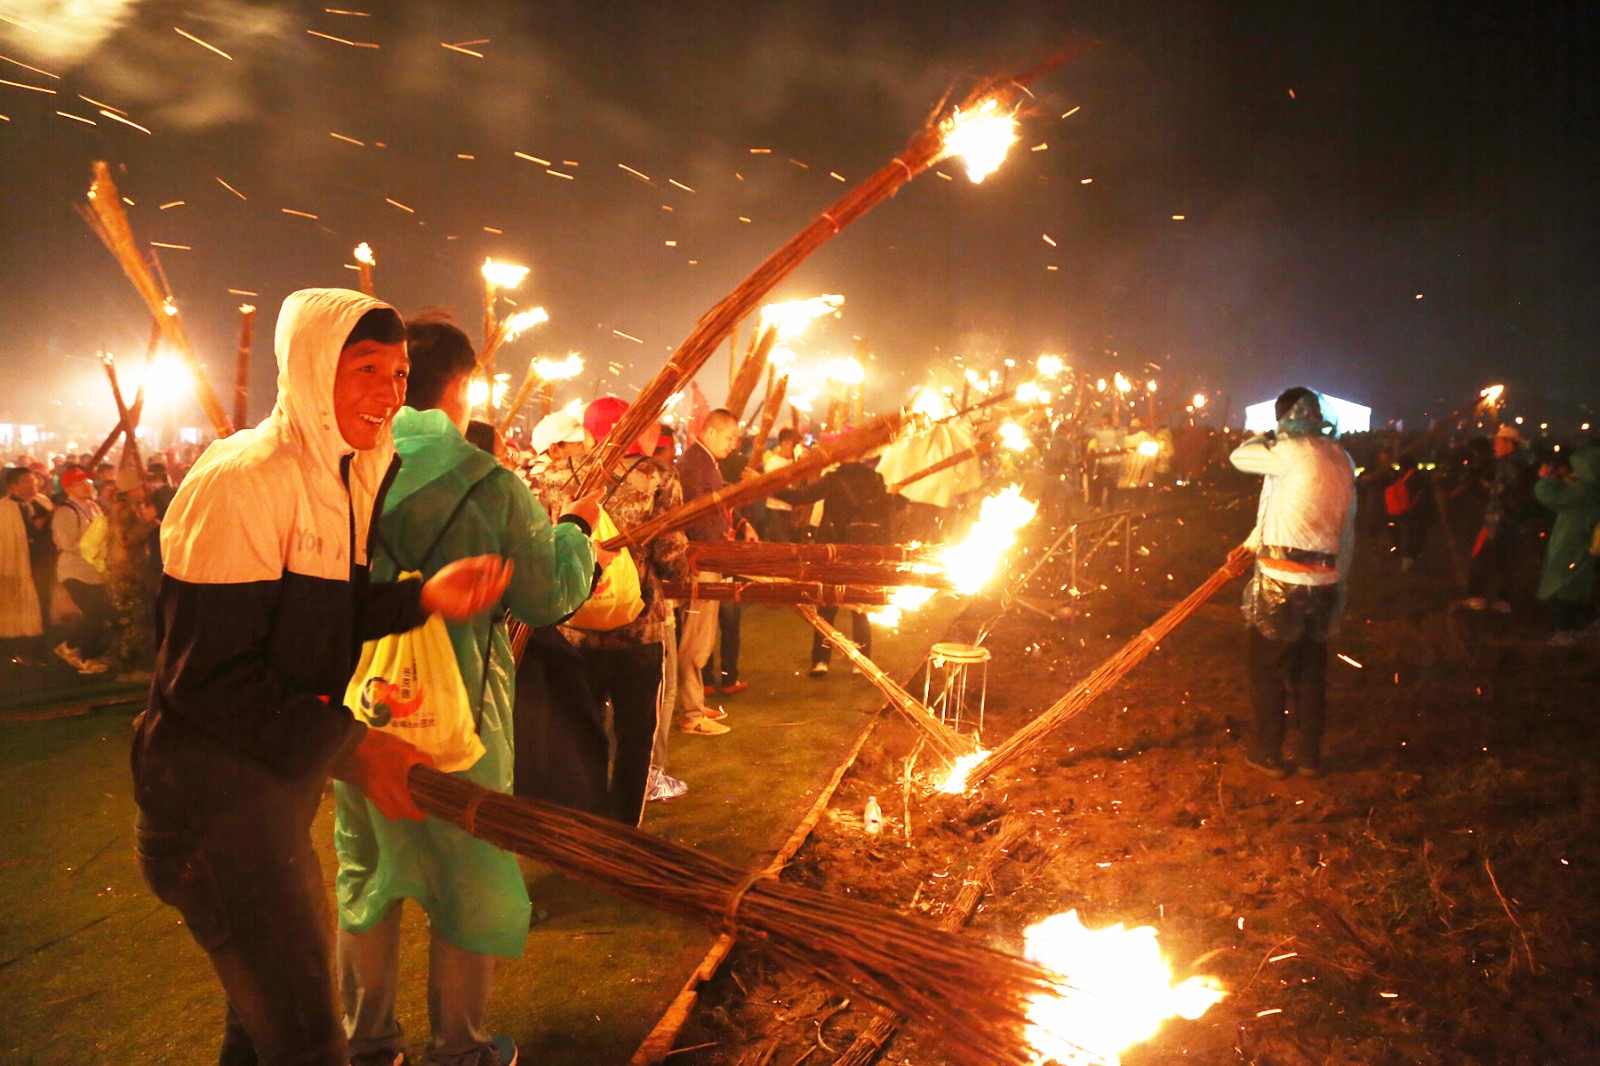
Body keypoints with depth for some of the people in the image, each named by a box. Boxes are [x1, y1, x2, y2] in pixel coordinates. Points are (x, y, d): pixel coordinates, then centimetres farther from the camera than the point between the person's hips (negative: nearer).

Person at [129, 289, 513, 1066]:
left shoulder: (340, 477, 8)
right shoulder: (245, 479, -21)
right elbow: (206, 674, -24)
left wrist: (423, 597, -6)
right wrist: (349, 746, -27)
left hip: (278, 781, 9)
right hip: (217, 790, -9)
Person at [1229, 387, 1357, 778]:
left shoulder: (1292, 451, -13)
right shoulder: (1342, 459, 11)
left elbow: (1240, 456, -1)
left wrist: (1265, 437, 18)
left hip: (1281, 581, -7)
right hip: (1324, 581, 7)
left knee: (1268, 669, 7)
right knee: (1311, 670, 15)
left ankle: (1268, 754, 16)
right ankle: (1311, 757, 22)